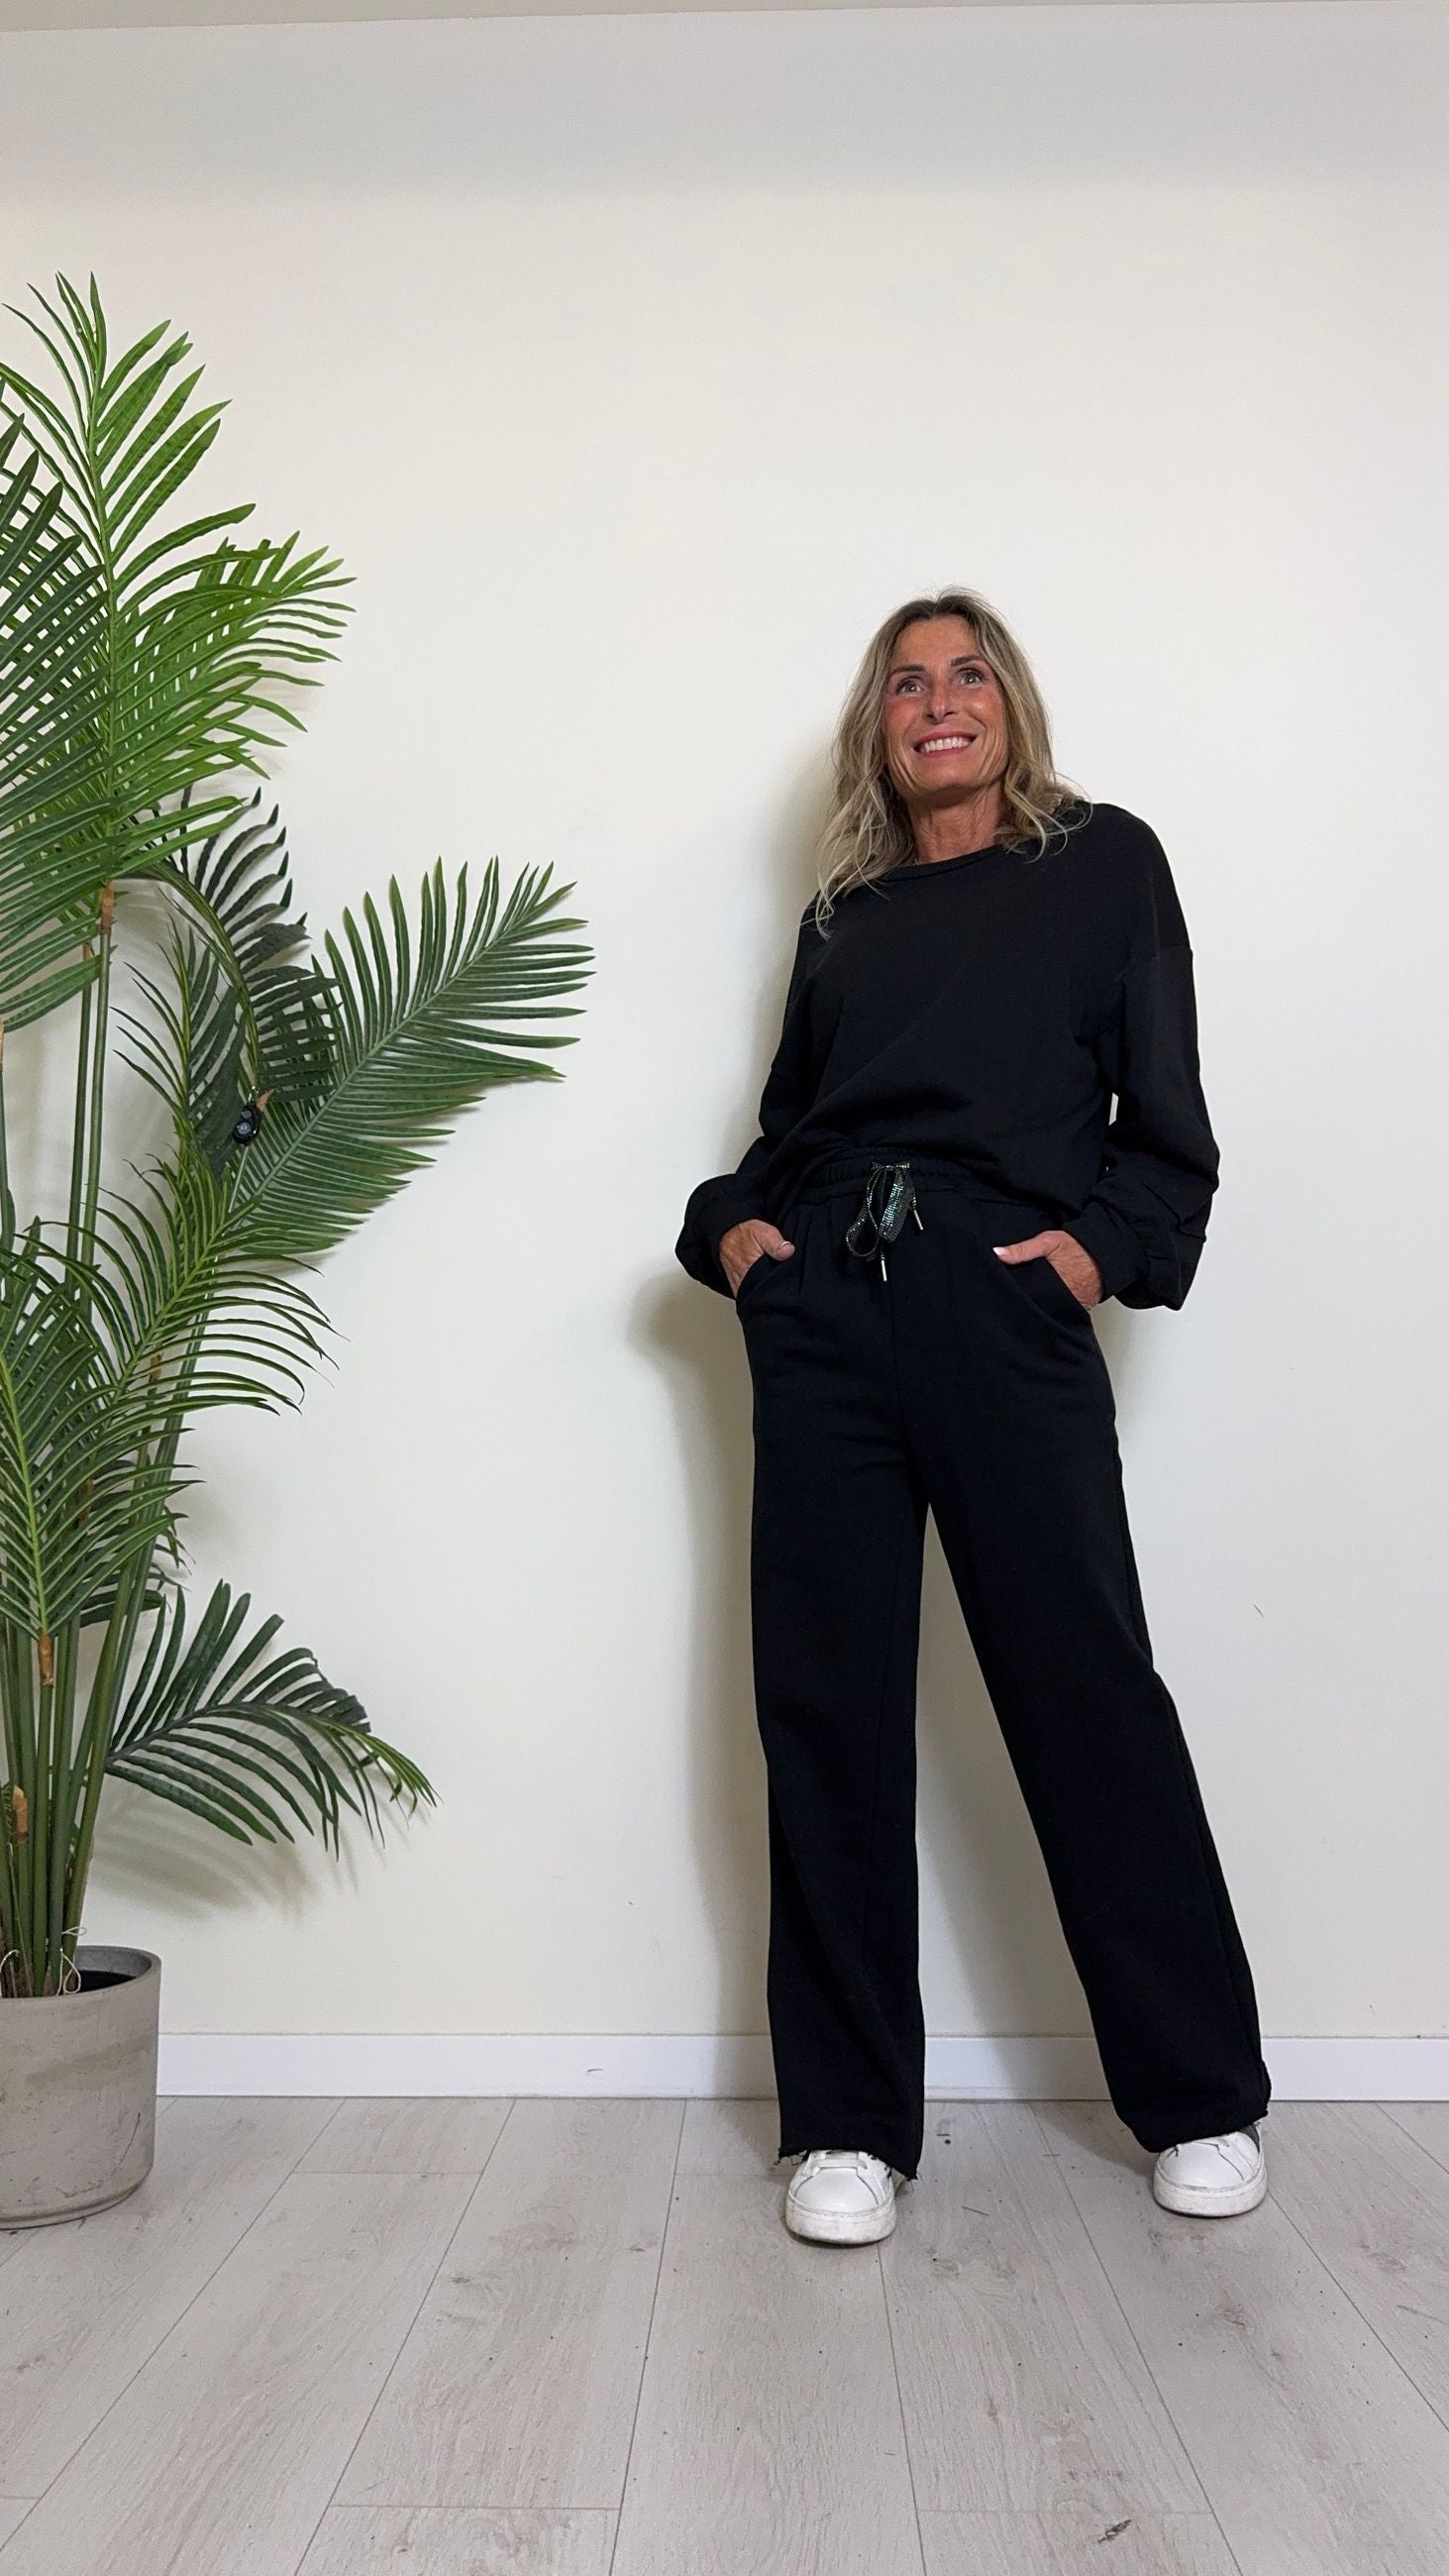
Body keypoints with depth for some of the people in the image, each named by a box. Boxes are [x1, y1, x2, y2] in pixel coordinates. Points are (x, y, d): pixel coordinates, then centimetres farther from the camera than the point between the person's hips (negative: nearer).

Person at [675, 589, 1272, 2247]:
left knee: (1087, 1686, -1)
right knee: (827, 1703, 2)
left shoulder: (1106, 863, 14)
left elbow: (1165, 1120, 7)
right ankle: (848, 2120, 14)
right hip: (821, 1313, 3)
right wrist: (731, 1227, 3)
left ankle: (1200, 2097, 18)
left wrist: (1103, 1242, -9)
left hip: (1004, 1309, -3)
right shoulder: (841, 917, 22)